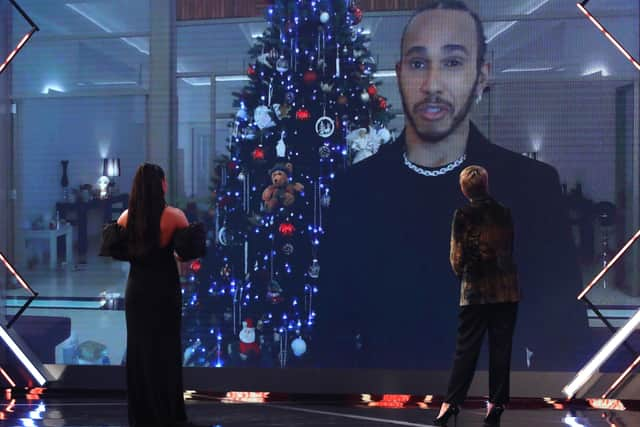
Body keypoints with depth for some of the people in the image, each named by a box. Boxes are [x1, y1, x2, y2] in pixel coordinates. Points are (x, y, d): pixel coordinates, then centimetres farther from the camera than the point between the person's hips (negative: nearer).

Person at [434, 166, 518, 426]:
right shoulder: (504, 213, 3)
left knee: (466, 348, 3)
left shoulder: (463, 216, -7)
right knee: (500, 348, 7)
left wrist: (461, 273, 13)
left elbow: (456, 256, -5)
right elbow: (509, 250, 11)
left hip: (475, 290, -2)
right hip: (506, 290, 2)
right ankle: (496, 404, 12)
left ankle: (451, 402, 3)